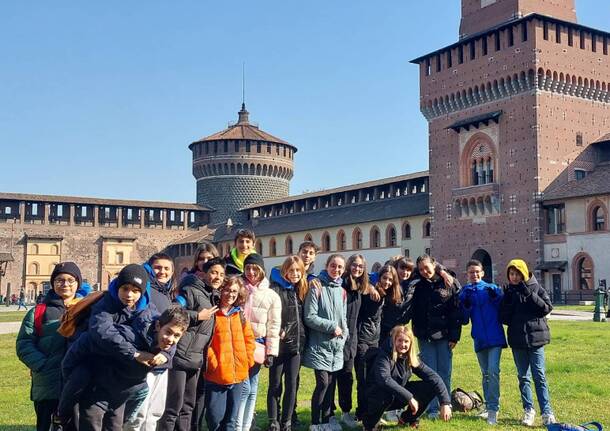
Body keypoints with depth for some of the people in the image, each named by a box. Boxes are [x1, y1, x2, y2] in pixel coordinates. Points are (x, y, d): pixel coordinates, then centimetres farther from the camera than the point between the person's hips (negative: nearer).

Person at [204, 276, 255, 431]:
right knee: (215, 418, 0)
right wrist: (213, 362, -15)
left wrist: (248, 362, 5)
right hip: (216, 375, -5)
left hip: (238, 375, 5)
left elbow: (249, 339, 14)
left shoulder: (240, 315, 10)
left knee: (231, 419, 13)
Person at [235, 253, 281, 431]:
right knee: (244, 387, -10)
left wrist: (271, 352, -2)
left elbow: (274, 326, 4)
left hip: (257, 345, 2)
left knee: (252, 389, 9)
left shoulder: (272, 296, 4)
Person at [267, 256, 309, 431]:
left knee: (291, 384, 6)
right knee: (275, 385, 3)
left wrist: (302, 339, 9)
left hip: (296, 344, 5)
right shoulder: (276, 288, -8)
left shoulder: (301, 290, 10)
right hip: (279, 343, -5)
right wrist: (278, 332, -23)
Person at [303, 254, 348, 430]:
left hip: (337, 345, 6)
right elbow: (309, 317, -12)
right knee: (323, 383, -9)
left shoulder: (341, 291, 12)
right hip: (320, 344, -6)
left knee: (331, 383, 8)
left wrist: (344, 333, 1)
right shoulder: (316, 287, -7)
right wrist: (332, 327, -14)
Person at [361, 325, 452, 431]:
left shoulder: (411, 359, -7)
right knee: (386, 392, -40)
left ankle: (408, 418, 11)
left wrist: (446, 402, -22)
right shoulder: (384, 356, -24)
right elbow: (384, 379, -42)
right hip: (376, 397, -5)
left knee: (430, 387, -10)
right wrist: (409, 397, -43)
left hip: (397, 399, 6)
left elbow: (432, 376, -10)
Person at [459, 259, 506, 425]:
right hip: (479, 339, 4)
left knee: (493, 371, -13)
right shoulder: (464, 293, 6)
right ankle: (488, 407, 23)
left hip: (495, 337, -3)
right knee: (485, 374, 13)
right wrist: (465, 307, -13)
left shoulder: (492, 289, 0)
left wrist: (496, 298, -19)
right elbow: (464, 320, 5)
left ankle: (493, 410, -11)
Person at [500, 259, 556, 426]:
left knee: (539, 376, -3)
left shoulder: (535, 288, 1)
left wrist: (529, 294, -17)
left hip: (535, 338, -3)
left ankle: (547, 412, 0)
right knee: (523, 377, 8)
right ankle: (528, 410, 15)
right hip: (517, 340, 3)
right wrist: (508, 301, -13)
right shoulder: (508, 292, 7)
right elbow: (504, 318, 2)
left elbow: (547, 308, -10)